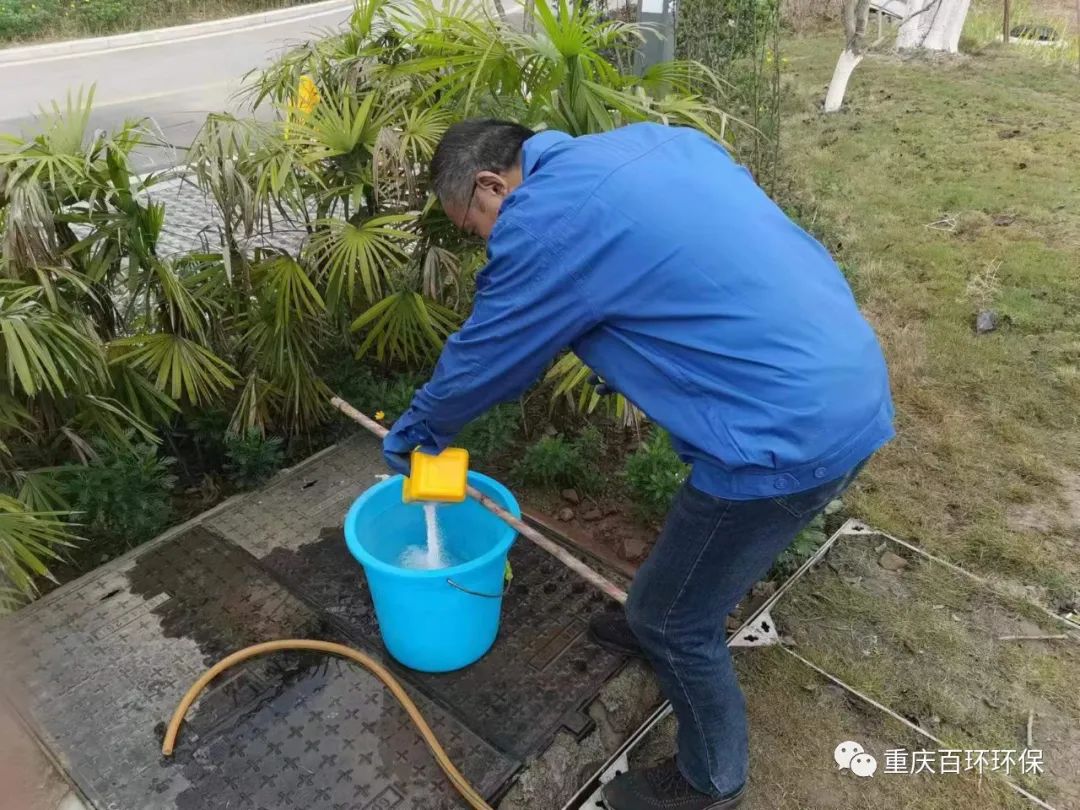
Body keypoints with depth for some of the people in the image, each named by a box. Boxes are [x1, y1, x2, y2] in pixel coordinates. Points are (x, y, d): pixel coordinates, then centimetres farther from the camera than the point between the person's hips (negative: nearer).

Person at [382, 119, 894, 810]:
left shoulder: (543, 222, -13)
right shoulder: (650, 141, 13)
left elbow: (483, 361, 0)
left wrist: (413, 434, 19)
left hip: (786, 434, -9)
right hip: (849, 382, 10)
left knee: (677, 622, 13)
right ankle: (655, 627, 60)